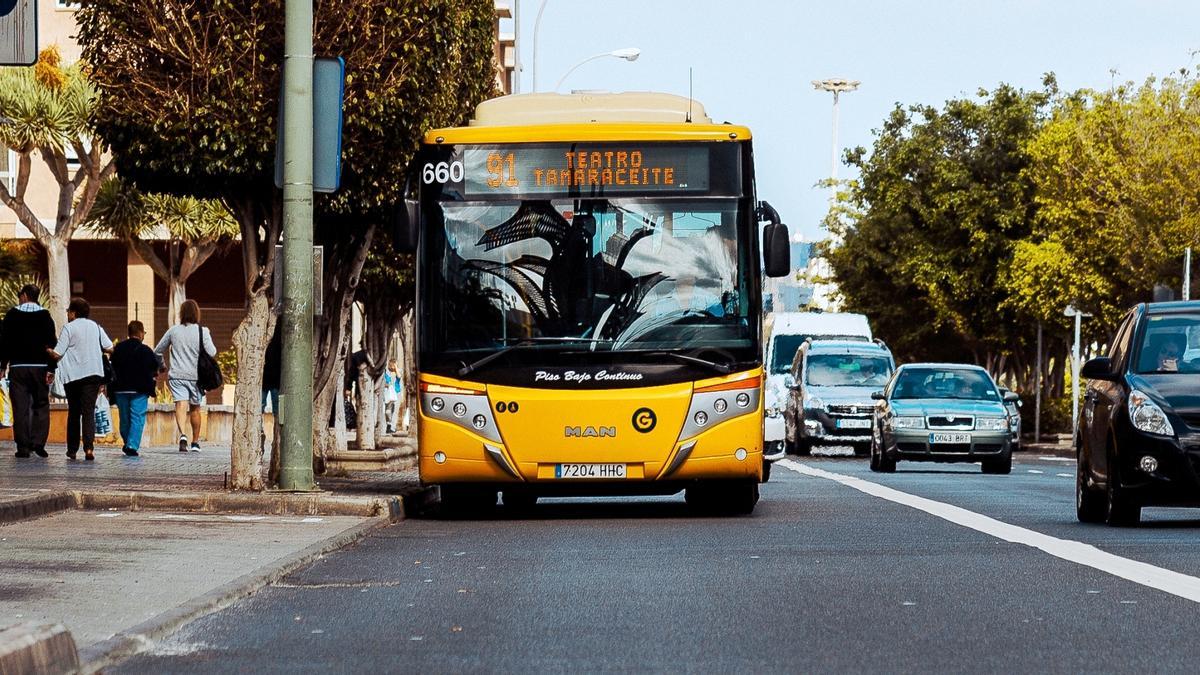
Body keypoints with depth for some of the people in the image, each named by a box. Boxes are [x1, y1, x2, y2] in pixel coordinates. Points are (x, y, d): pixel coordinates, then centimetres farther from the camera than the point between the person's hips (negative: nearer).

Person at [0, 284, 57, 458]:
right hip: (40, 366, 1)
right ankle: (38, 442, -5)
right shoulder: (45, 316, 3)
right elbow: (51, 344, -2)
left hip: (18, 367, -1)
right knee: (41, 405, 7)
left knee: (20, 407, 1)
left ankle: (23, 446, -2)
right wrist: (51, 369, -1)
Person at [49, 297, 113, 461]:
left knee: (74, 412, 13)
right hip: (93, 374, 2)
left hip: (73, 376, -2)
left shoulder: (69, 328, -5)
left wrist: (48, 351, 13)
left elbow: (57, 354, -7)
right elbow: (109, 348, 7)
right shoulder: (95, 326, 7)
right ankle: (89, 447, -22)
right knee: (89, 411, -3)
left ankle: (72, 449, 17)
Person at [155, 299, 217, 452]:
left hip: (177, 375, 0)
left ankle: (183, 434, -35)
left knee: (181, 406, -9)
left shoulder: (173, 331, 3)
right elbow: (211, 352, -12)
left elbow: (157, 351, 12)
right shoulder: (202, 331, -5)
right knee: (195, 408, 15)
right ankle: (195, 442, 27)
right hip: (196, 375, 0)